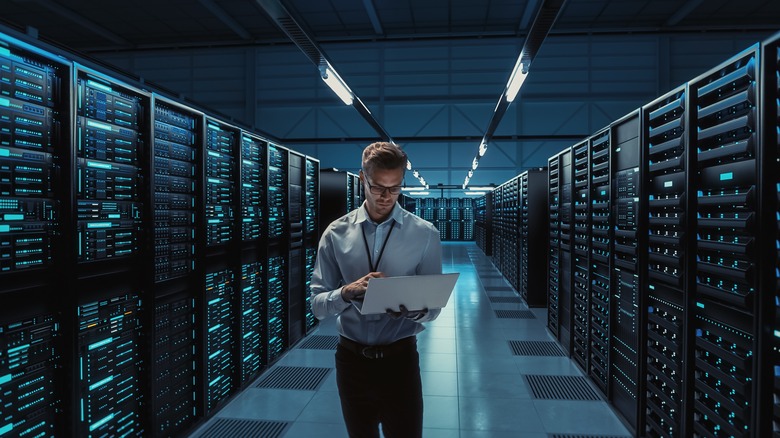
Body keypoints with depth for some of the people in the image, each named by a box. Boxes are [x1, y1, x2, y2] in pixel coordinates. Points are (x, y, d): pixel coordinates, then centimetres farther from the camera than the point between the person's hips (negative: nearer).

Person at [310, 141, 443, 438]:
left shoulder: (425, 234, -6)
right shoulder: (336, 233, -3)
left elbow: (433, 307, -3)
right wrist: (348, 291, -24)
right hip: (351, 358, 2)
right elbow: (317, 305, -4)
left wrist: (412, 309, -26)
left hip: (400, 359, -1)